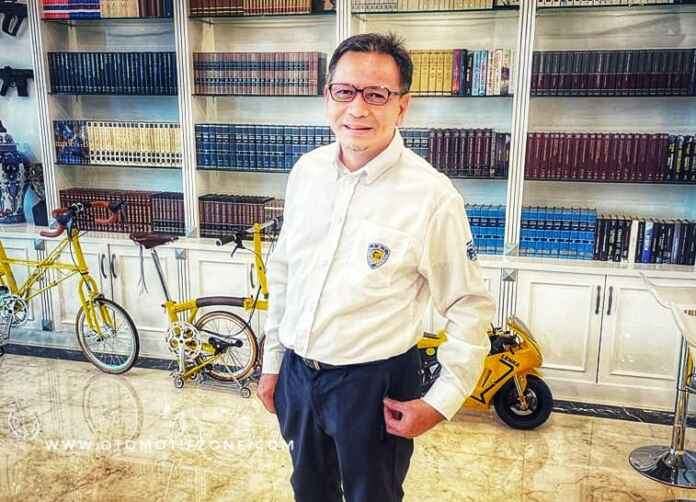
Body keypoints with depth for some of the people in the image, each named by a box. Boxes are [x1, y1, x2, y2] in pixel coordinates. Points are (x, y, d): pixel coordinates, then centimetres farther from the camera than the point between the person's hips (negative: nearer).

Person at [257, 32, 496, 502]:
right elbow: (283, 270, 7)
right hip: (296, 373, 5)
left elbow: (470, 307, -11)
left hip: (373, 383, -5)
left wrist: (442, 401, -13)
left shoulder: (432, 196, -20)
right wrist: (273, 361, 11)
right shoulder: (307, 170, -3)